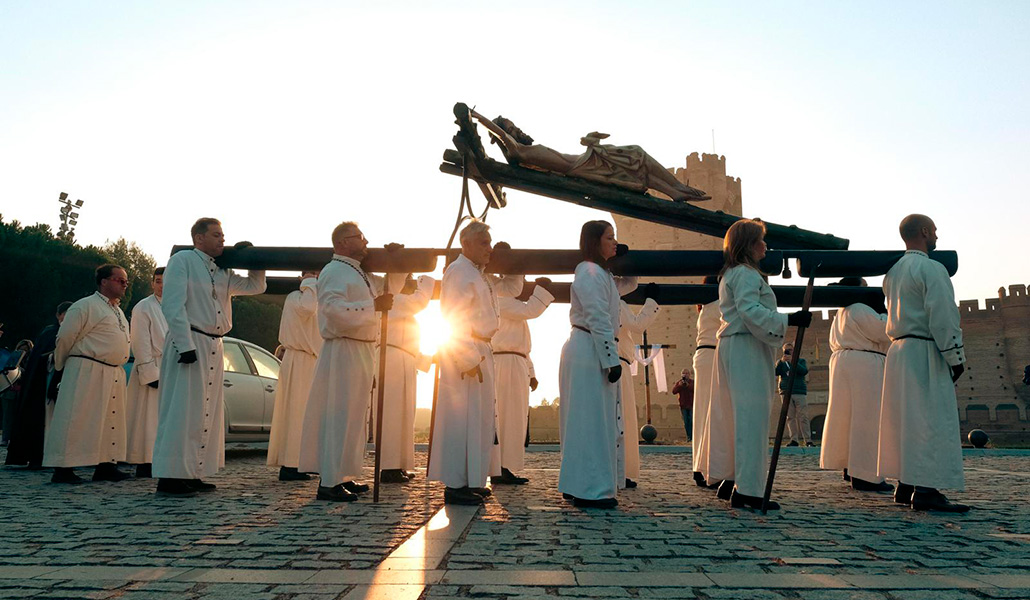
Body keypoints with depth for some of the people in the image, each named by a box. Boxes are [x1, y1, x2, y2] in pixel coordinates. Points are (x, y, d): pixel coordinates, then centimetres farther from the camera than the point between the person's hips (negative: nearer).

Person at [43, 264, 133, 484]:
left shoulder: (118, 311, 19)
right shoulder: (86, 306, -7)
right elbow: (65, 338, -5)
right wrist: (61, 366, 5)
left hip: (114, 374, 9)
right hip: (87, 372, -8)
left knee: (112, 420, 9)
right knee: (77, 420, -5)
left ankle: (106, 465, 16)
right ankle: (63, 468, 0)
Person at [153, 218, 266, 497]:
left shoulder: (222, 273, 18)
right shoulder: (182, 261, -3)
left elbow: (256, 286, 25)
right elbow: (173, 305, -13)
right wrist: (186, 345, -21)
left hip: (213, 347, 8)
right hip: (189, 342, -8)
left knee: (207, 412, 9)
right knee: (182, 411, -9)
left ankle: (192, 474, 17)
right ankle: (169, 478, -5)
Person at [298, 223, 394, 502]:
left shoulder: (362, 274, 20)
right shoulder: (334, 272, -10)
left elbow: (388, 288, 34)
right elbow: (334, 309, -26)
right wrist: (374, 306, -24)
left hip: (363, 351, 10)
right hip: (344, 351, -10)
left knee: (354, 416, 14)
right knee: (340, 417, -10)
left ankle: (344, 476, 23)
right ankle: (329, 483, -5)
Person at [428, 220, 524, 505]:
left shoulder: (481, 275, 19)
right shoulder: (459, 272, -12)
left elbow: (512, 289, 30)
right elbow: (453, 320, -19)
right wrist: (470, 359, -22)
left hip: (480, 352, 11)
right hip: (462, 353, -11)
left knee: (480, 416, 14)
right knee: (462, 416, -9)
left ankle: (471, 480, 22)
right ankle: (455, 485, -3)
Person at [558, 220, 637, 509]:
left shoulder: (602, 273, 19)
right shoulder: (590, 273, -13)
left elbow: (628, 285, 34)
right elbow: (599, 321, -19)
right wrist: (611, 360, -20)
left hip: (593, 352, 11)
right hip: (589, 351, -11)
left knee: (602, 421, 14)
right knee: (592, 420, -7)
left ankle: (580, 486, 21)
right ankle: (590, 490, -1)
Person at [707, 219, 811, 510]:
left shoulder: (730, 274, 21)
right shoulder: (747, 273, -11)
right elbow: (750, 310, -23)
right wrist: (788, 320, -25)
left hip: (731, 347, 11)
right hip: (747, 348, -11)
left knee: (735, 416, 14)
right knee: (752, 417, -9)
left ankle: (730, 481, 21)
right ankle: (748, 491, -8)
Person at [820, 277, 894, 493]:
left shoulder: (840, 314, 19)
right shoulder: (861, 310, -12)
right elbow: (886, 332, -15)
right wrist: (883, 312, 2)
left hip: (842, 362, 10)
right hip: (864, 366, -10)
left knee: (850, 416, 14)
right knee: (866, 417, -9)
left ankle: (850, 467, 22)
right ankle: (864, 476, -9)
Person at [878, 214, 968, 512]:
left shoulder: (893, 272, 17)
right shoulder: (932, 269, -10)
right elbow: (943, 317, -15)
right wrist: (956, 357, -11)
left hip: (898, 350, 9)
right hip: (925, 353, -9)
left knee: (906, 420, 11)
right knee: (932, 420, -8)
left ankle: (905, 486, 15)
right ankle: (926, 490, -11)